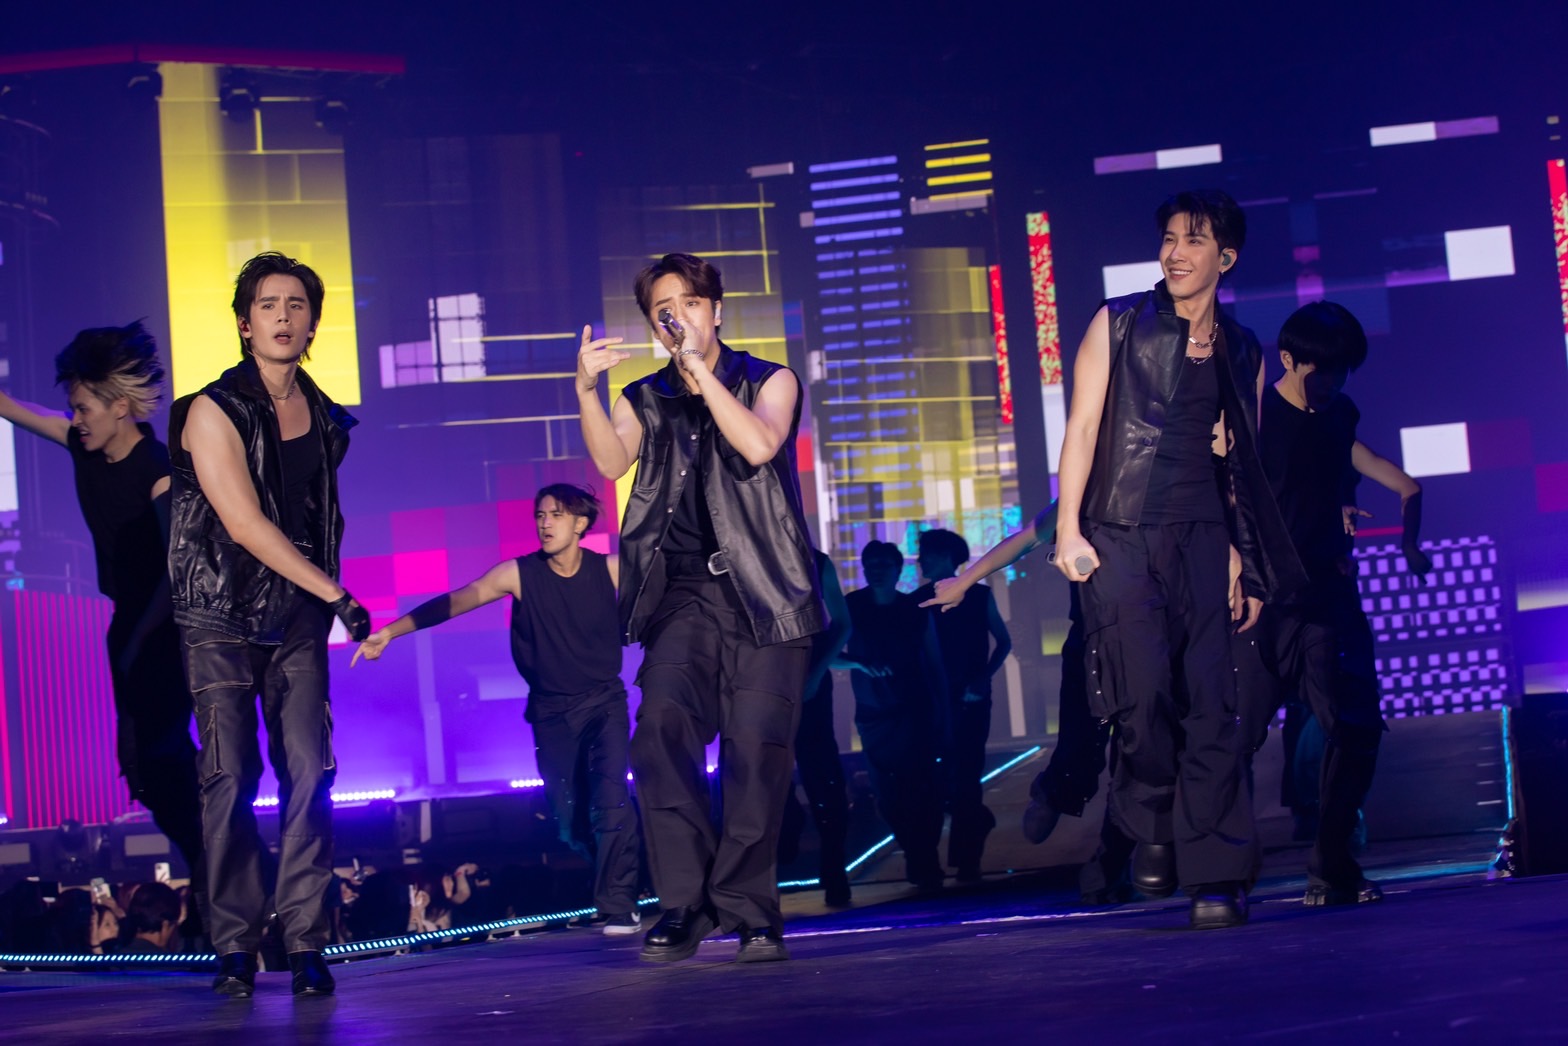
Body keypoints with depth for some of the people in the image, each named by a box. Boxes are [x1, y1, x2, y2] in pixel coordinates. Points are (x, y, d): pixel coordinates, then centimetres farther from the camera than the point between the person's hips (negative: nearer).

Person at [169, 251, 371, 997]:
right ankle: (235, 948, 1)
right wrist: (335, 593, -15)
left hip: (297, 623, 4)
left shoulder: (325, 419, 10)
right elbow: (244, 523, -14)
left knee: (309, 775, -5)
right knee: (230, 780, -6)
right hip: (222, 620, -4)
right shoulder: (214, 411, -7)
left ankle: (306, 944, -1)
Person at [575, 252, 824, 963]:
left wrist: (699, 366, -13)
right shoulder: (644, 400, 16)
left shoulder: (770, 382, 11)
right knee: (662, 728, -20)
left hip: (765, 594, -1)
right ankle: (684, 903, -17)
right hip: (683, 596, 1)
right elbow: (612, 460, -5)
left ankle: (747, 911, 5)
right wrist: (586, 389, -20)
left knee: (756, 752, -6)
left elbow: (758, 444, -12)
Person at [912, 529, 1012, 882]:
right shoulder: (918, 601, 4)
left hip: (970, 698, -2)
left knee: (965, 774, -6)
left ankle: (966, 860, -2)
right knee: (945, 775, 3)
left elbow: (1003, 642, 6)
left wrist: (983, 678, -9)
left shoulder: (979, 596, 1)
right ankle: (978, 818, 31)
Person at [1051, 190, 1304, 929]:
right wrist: (1068, 528, -8)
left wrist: (1246, 567, 9)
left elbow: (1244, 469, 15)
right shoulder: (1119, 325, 7)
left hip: (1201, 537, 2)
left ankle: (1215, 874, -4)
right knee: (1144, 694, -11)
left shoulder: (1242, 354, 14)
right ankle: (1154, 827, 16)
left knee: (1209, 703, -6)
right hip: (1120, 534, -2)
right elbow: (1082, 426, 2)